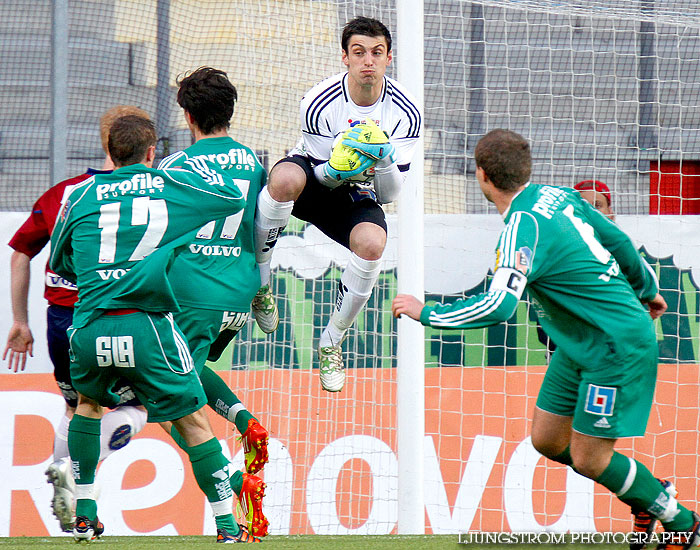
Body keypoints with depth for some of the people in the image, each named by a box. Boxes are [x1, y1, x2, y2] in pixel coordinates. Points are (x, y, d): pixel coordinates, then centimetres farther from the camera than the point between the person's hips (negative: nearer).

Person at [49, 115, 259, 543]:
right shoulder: (172, 186, 7)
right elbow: (233, 197, 22)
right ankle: (228, 525, 7)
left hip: (91, 327, 3)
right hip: (147, 325, -3)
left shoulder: (81, 196, 11)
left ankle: (85, 514, 27)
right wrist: (200, 160, 36)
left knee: (88, 401, 30)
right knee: (193, 419, 8)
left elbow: (59, 263, 24)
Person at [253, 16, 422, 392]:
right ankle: (257, 280, -20)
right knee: (286, 178, -40)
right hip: (315, 182, -2)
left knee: (372, 243, -34)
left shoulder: (405, 114, -16)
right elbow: (321, 174, -12)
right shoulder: (319, 103, -21)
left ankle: (330, 343, -10)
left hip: (357, 195, 2)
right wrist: (335, 171, -36)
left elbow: (388, 195, -13)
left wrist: (385, 160, -34)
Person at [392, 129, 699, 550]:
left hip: (619, 346, -9)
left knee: (588, 460, -3)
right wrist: (647, 291, 32)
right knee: (547, 440, 12)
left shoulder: (524, 228, -26)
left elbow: (498, 306, -36)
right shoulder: (557, 196, 1)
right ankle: (648, 493, 28)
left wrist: (426, 313, -25)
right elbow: (619, 242, 14)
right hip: (583, 343, 9)